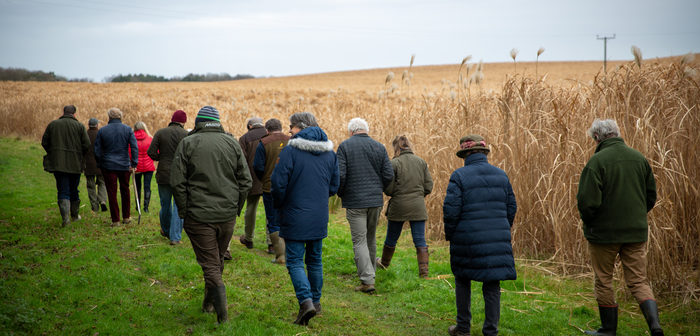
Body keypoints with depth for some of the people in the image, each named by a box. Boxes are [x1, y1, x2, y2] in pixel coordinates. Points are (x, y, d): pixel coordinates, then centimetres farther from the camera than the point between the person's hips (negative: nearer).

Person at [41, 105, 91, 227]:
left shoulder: (52, 124, 5)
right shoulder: (79, 126, -1)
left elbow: (44, 142, 6)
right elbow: (87, 145, -7)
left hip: (58, 164, 0)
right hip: (75, 164, 0)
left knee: (63, 191, -1)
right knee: (74, 190, 16)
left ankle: (65, 217, -17)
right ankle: (75, 215, 27)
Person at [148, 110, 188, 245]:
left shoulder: (160, 133, -1)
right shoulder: (187, 135, -6)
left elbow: (151, 152, -6)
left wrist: (161, 158, 12)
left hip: (164, 174, 2)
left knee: (165, 205, 16)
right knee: (179, 205, 4)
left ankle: (166, 231, 35)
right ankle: (175, 237, 1)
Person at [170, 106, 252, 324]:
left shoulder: (187, 143, -3)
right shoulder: (232, 143, 5)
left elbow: (177, 182, -8)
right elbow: (246, 181, 3)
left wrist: (184, 212, 1)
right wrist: (236, 208, 12)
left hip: (199, 214, -3)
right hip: (227, 215, 3)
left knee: (209, 263, 0)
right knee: (218, 258, 21)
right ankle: (209, 302, 34)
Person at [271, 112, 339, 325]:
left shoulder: (290, 150, -13)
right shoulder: (329, 153, 6)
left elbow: (278, 183, -14)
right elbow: (334, 186, 11)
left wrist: (279, 205, 4)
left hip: (296, 217, -5)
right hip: (320, 217, 5)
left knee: (295, 261, -1)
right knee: (314, 259, 17)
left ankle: (306, 301, -16)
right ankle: (316, 301, 26)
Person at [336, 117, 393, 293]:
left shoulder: (345, 146, -5)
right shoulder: (379, 147, 5)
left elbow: (340, 175, -13)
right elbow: (389, 175, 1)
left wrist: (340, 193, 4)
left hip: (354, 202, -4)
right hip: (376, 201, 4)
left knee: (359, 241, -2)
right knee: (371, 239, 19)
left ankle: (367, 280, -9)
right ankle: (370, 272, 31)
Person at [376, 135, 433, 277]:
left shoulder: (394, 163, -10)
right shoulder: (421, 162, 2)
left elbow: (388, 189, -12)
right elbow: (429, 186, 3)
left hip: (398, 207, -2)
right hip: (418, 207, 2)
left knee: (391, 239, 16)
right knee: (420, 240, 3)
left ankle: (384, 263, 38)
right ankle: (424, 272, -3)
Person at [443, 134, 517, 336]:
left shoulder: (459, 176, -8)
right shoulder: (501, 176, 7)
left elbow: (451, 210, -11)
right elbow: (511, 208, 10)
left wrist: (450, 235, 3)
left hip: (467, 240, -3)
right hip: (497, 241, 3)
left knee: (463, 281, 15)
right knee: (492, 285, 8)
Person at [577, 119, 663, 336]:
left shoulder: (597, 161, -14)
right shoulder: (639, 158, 5)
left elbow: (588, 200, -18)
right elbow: (651, 194, 12)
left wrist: (587, 223, 0)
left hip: (604, 232, -5)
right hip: (636, 232, 5)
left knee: (603, 281, 10)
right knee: (638, 280, 9)